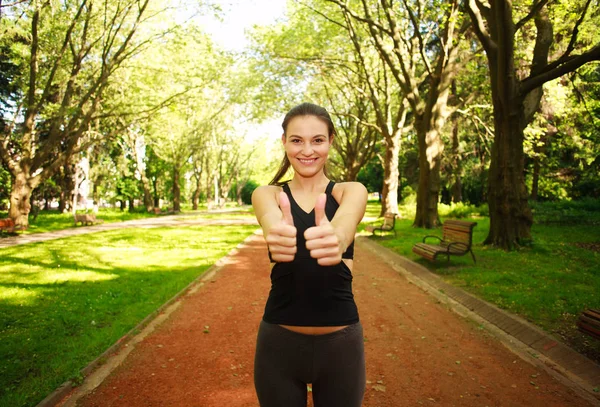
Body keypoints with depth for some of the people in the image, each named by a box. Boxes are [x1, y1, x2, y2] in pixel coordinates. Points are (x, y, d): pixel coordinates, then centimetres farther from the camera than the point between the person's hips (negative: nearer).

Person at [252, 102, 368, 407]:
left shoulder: (351, 191, -2)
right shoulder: (267, 194, -1)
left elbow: (343, 225, -27)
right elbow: (273, 222, -26)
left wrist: (336, 239, -51)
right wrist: (278, 235, -50)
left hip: (341, 343, 0)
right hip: (278, 342, 1)